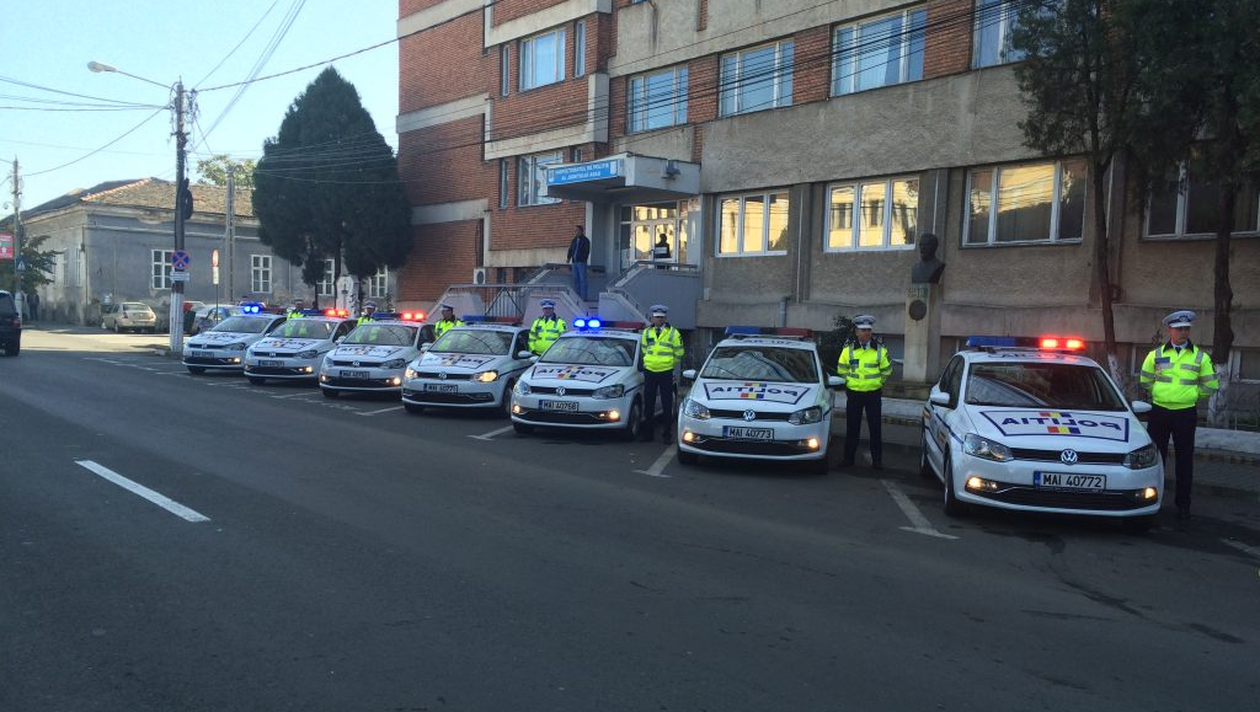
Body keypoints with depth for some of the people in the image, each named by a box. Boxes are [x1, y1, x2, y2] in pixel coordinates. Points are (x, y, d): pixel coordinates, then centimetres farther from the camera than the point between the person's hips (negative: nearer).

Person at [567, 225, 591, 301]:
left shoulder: (585, 240, -3)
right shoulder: (574, 240, 15)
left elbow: (587, 251, -11)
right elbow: (571, 249, 15)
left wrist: (584, 259, -22)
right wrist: (568, 258, 1)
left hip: (581, 262, -6)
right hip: (574, 262, 6)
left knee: (582, 279, -7)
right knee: (575, 279, 7)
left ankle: (583, 297, -7)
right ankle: (577, 296, 12)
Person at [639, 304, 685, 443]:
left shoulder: (673, 333, -1)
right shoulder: (646, 332, 8)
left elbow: (679, 352, 5)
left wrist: (671, 364, 8)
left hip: (666, 373, -3)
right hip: (649, 372, 3)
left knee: (667, 405, 0)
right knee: (648, 404, 7)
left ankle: (667, 434, 6)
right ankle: (647, 432, 14)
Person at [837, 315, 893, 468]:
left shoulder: (880, 350, -2)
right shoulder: (848, 349, -2)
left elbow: (887, 370, 8)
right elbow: (842, 370, 9)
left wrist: (877, 381, 5)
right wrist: (850, 381, 4)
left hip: (874, 394, 0)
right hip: (854, 394, 0)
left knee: (875, 428, 3)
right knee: (852, 428, 6)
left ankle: (877, 460, 11)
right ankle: (848, 458, 14)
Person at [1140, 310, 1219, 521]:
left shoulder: (1200, 357, 2)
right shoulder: (1156, 355, 3)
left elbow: (1211, 386, 7)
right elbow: (1145, 381, 14)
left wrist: (1190, 394, 5)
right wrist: (1162, 393, 6)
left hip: (1186, 414, 0)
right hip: (1159, 412, 1)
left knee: (1184, 460, 4)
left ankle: (1183, 504, 12)